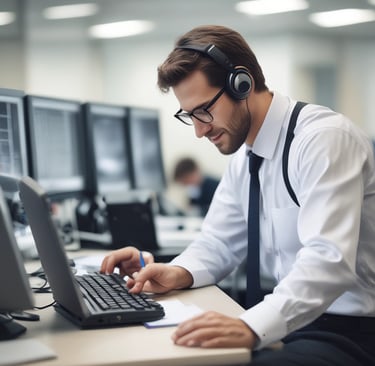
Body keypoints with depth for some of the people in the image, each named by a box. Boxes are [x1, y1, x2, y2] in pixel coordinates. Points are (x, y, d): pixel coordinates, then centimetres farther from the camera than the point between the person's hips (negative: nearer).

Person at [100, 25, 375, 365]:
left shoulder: (323, 138, -19)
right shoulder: (245, 154, 8)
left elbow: (328, 258, -30)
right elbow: (218, 242, 13)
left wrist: (251, 327, -42)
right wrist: (178, 273, -8)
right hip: (293, 322, 8)